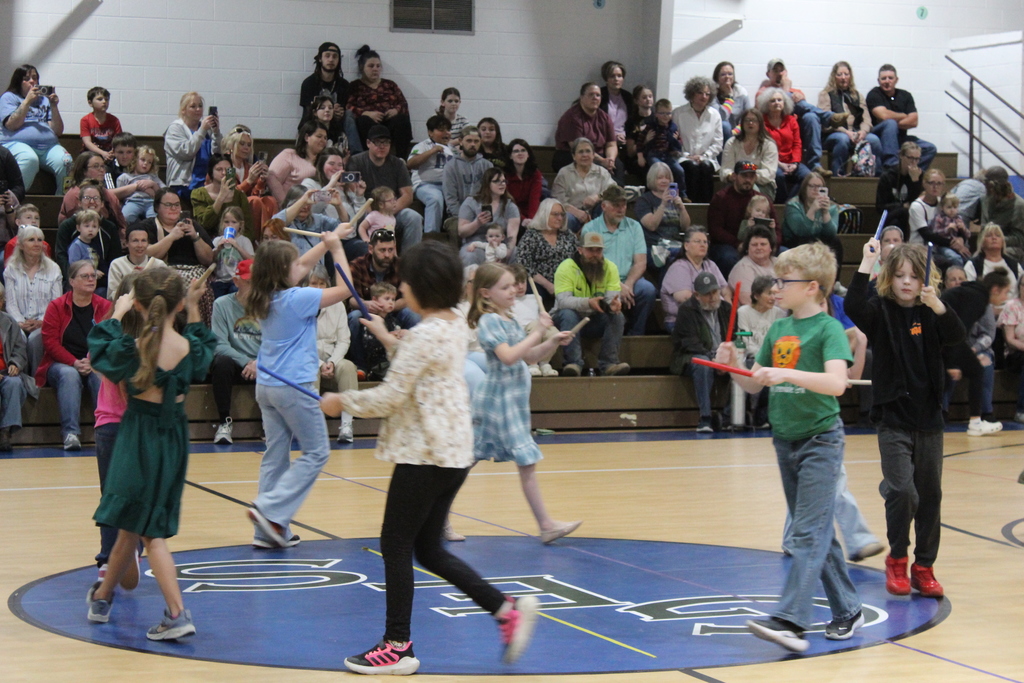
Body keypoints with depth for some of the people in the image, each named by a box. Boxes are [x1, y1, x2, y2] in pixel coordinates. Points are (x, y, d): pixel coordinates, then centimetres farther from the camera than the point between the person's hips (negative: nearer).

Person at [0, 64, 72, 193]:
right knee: (29, 159, -40)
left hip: (48, 145, 4)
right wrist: (27, 101, -7)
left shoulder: (44, 100, 25)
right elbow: (12, 125, -5)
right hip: (17, 142, -4)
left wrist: (54, 107, 1)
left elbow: (58, 131, 15)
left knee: (65, 161, -29)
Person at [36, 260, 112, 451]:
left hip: (95, 366, 1)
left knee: (102, 377, -32)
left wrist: (93, 363, -19)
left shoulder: (105, 307, 4)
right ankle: (70, 433, -40)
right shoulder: (56, 306, 0)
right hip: (61, 365, -1)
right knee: (69, 375, -34)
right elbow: (50, 342, -7)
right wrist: (74, 363, -19)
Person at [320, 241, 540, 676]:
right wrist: (389, 340, 29)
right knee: (428, 550, 15)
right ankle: (509, 610, 8)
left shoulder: (426, 334, -17)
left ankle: (397, 647, 5)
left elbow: (390, 397, -17)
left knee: (396, 546, 1)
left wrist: (342, 402, -5)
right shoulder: (456, 325, 10)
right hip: (455, 451, 9)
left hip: (424, 455, -9)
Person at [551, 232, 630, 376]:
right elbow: (563, 300, -29)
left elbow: (613, 296, -16)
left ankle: (609, 363, -29)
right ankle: (573, 363, -38)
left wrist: (614, 304, -43)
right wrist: (588, 303, -48)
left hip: (596, 321, 3)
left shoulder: (610, 268, -4)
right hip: (571, 319, -3)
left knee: (618, 316, -24)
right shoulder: (566, 267, -16)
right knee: (568, 314, -35)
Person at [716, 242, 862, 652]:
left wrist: (787, 374, -35)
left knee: (810, 532, -11)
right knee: (816, 531, 12)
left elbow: (837, 383, -26)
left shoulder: (828, 329, -11)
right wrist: (734, 366, -6)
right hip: (786, 440, 8)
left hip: (820, 439, -8)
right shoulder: (777, 330, 9)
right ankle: (847, 610, 22)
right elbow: (755, 386, 14)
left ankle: (790, 619, -20)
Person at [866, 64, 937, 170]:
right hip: (878, 137, -5)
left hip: (900, 139, 5)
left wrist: (895, 123, -15)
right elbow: (884, 115, -21)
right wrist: (903, 116, -4)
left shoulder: (905, 96, 10)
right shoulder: (874, 95, -4)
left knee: (930, 148, -11)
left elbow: (913, 122, -1)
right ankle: (890, 165, -44)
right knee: (890, 123, -36)